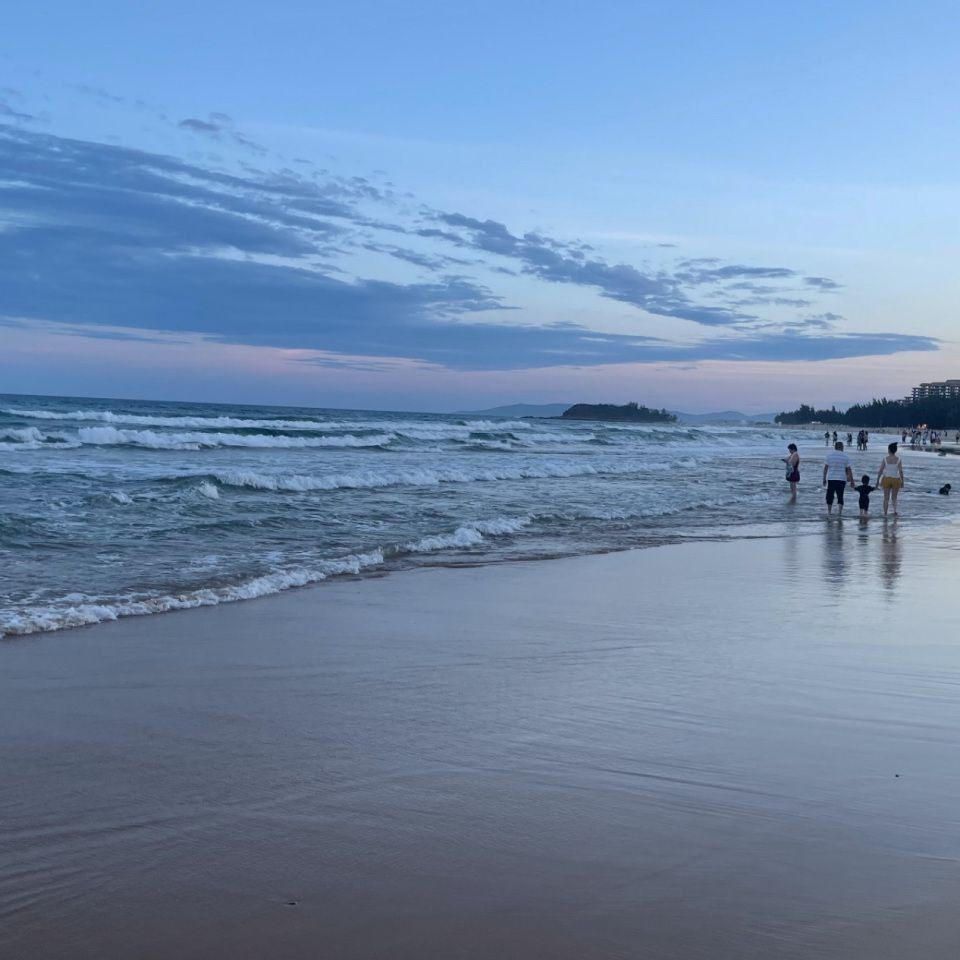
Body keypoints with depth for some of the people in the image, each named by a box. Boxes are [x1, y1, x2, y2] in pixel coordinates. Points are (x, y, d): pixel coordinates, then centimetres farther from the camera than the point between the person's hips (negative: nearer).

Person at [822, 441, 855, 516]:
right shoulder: (845, 456, 0)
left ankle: (829, 511, 20)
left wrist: (824, 479, 8)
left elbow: (825, 468, 1)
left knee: (830, 496, 13)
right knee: (840, 496, 4)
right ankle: (839, 512, -8)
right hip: (841, 479, -1)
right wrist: (852, 481, 6)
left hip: (831, 479, 1)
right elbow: (849, 470, 0)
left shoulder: (829, 455, 1)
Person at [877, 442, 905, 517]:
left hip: (886, 479, 0)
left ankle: (885, 514, 8)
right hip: (896, 480, 0)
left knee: (886, 498, 10)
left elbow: (880, 471, -6)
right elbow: (901, 472, -6)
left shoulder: (885, 459, -7)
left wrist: (877, 481, 3)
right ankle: (894, 511, -9)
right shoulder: (899, 460, -6)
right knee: (894, 498, 14)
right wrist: (902, 482, 4)